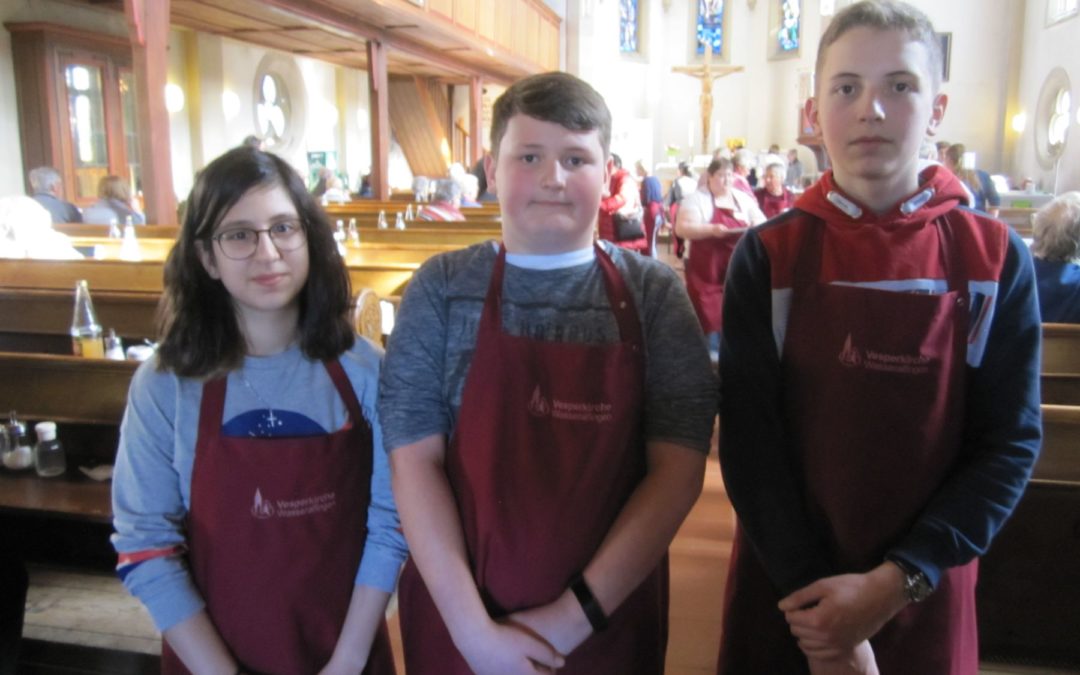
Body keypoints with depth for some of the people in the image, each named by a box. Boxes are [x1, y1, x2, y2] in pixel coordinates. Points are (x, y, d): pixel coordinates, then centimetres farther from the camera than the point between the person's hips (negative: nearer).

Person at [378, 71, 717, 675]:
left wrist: (576, 615, -14)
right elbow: (414, 460, -8)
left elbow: (678, 470, -9)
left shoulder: (654, 294, -4)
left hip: (610, 622, 0)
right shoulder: (441, 290, -4)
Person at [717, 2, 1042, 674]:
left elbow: (1010, 443, -5)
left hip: (925, 601, 1)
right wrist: (811, 590, -15)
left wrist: (897, 582, -14)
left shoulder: (997, 259, -3)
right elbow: (748, 435, -9)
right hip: (787, 594, 0)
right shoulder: (768, 256, -6)